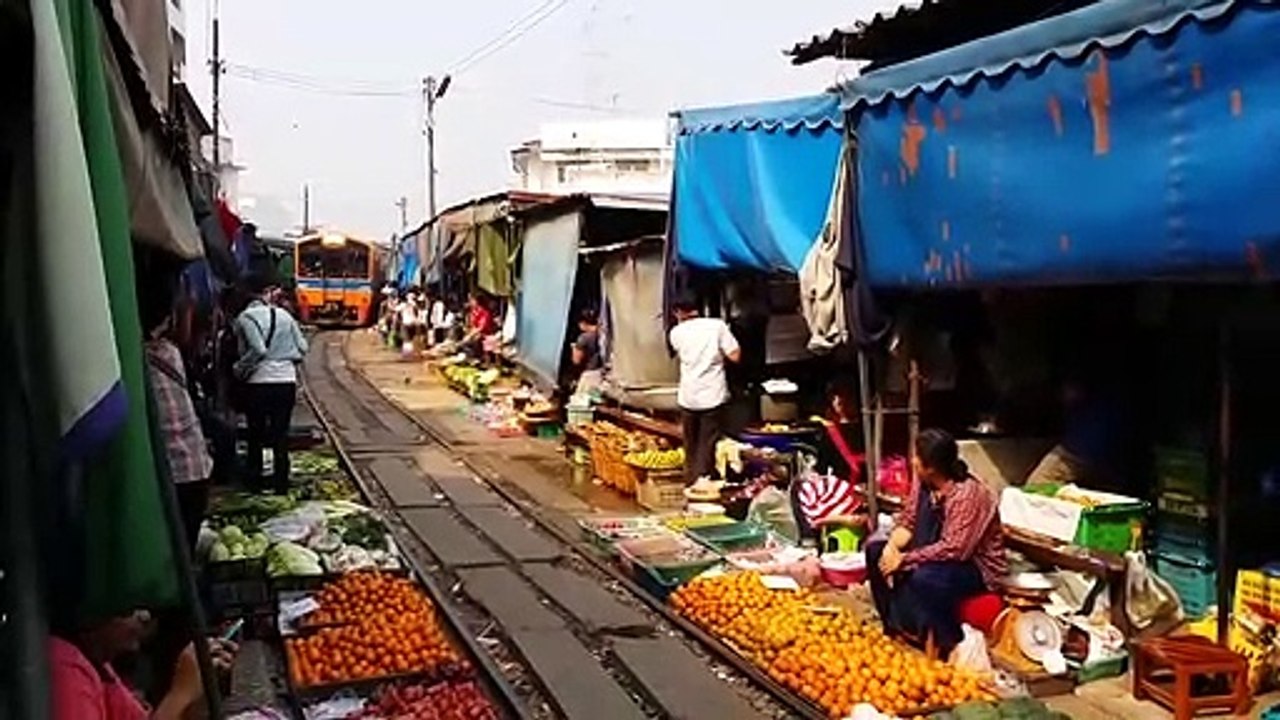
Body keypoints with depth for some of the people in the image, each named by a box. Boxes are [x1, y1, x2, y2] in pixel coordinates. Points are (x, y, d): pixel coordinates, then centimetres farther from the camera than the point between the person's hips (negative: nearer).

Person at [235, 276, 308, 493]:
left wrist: (239, 369, -6)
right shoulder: (284, 316, 4)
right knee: (281, 434, 10)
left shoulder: (245, 318, -8)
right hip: (287, 380, 3)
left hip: (258, 383, -3)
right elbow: (302, 348, 6)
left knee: (256, 434, 14)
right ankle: (281, 482, 12)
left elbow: (258, 350, -19)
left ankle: (254, 480, 21)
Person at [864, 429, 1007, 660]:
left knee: (923, 578, -35)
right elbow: (907, 521, 3)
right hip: (935, 556, 9)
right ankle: (895, 627, 11)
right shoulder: (923, 482, -6)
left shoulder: (969, 495, -29)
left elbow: (954, 550, -33)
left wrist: (904, 559, -28)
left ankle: (950, 648, -15)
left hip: (977, 567, -9)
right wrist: (892, 548, -17)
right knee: (876, 550, 3)